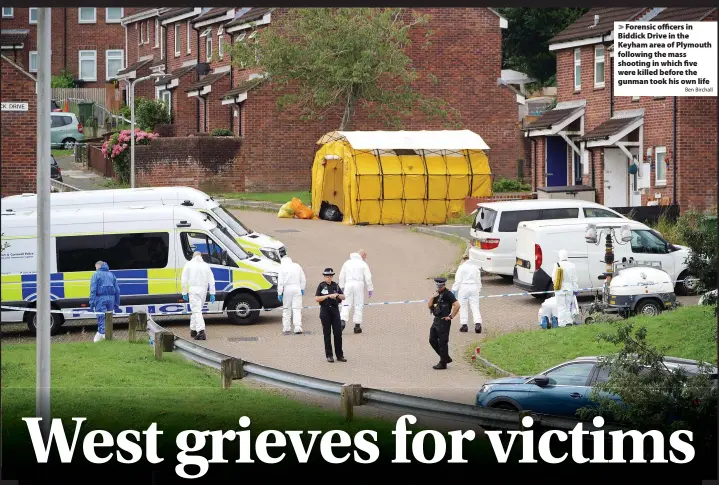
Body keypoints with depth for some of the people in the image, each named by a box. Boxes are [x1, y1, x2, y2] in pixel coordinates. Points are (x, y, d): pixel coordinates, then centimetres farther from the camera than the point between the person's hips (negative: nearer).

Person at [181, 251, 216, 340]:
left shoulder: (189, 264, 3)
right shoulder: (206, 265, 12)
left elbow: (184, 280, 0)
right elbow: (211, 281, 9)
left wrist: (184, 293, 5)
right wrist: (212, 294, 11)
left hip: (193, 290, -4)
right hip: (203, 290, 4)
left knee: (196, 311, -10)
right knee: (196, 310, 20)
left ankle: (201, 332, -23)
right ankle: (193, 330, 26)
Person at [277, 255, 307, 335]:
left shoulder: (283, 267, -3)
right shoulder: (297, 266, 9)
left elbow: (280, 281, -7)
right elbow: (303, 279, 13)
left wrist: (279, 293, -6)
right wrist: (302, 289, 22)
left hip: (287, 289, -2)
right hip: (297, 289, 2)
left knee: (286, 308, 7)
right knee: (297, 308, 0)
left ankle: (286, 329, 7)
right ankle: (298, 327, -12)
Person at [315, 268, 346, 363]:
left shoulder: (335, 285, 9)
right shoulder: (321, 286, -1)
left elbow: (343, 297, 11)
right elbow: (317, 299, -10)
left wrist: (337, 295, -10)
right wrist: (328, 296, -16)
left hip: (335, 310, 3)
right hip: (325, 310, -3)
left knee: (338, 333, -1)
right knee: (327, 334, 1)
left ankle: (340, 355, 4)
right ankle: (329, 355, 7)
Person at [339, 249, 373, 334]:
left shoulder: (347, 263, 14)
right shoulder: (363, 264, 3)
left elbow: (341, 276, 13)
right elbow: (368, 278, 0)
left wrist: (342, 287, 18)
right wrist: (370, 289, 6)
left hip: (348, 285, 2)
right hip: (359, 284, -2)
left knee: (346, 305, 2)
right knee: (359, 305, 4)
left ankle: (343, 320, -20)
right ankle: (357, 325, 3)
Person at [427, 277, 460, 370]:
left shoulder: (448, 294, -13)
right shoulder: (437, 294, 14)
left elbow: (457, 305, -21)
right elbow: (429, 306, 12)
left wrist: (451, 316, -17)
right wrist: (432, 297, -5)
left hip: (444, 321, -10)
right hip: (436, 320, 10)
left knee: (442, 343, -4)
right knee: (432, 340, 13)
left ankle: (443, 363, 3)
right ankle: (446, 358, 23)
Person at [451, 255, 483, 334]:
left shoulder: (461, 267, -5)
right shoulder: (475, 267, 10)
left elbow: (458, 280, -8)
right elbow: (478, 280, 15)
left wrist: (454, 290, -3)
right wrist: (478, 289, 23)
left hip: (464, 287, -4)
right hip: (474, 288, 4)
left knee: (463, 307, 6)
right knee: (475, 307, 1)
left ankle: (464, 325, 7)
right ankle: (478, 323, -16)